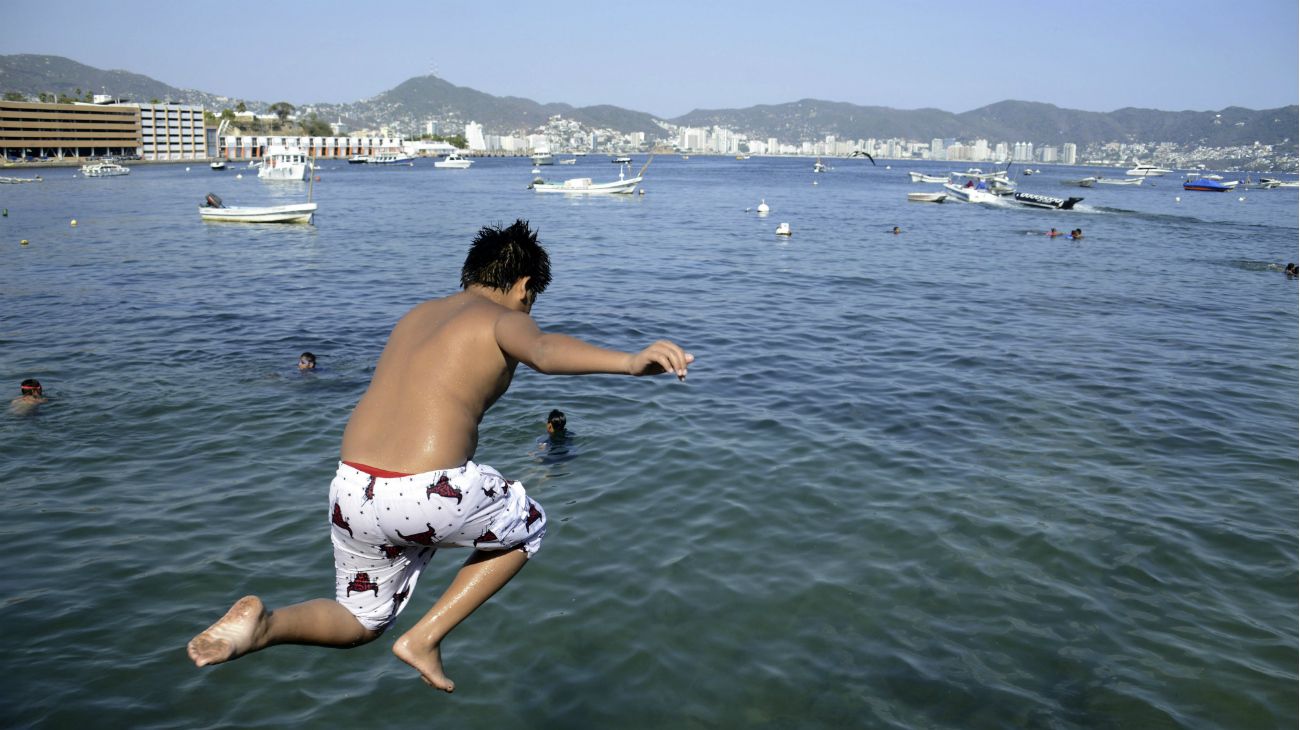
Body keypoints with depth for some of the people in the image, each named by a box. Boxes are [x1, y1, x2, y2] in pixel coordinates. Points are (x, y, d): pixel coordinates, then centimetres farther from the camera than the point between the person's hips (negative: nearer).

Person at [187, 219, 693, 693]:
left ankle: (265, 624, -1)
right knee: (528, 527, 25)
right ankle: (425, 638, 15)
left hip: (352, 492, 7)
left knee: (358, 623, 29)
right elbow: (547, 350, -25)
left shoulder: (417, 315, 21)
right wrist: (630, 361, -41)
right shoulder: (503, 321, -1)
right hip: (428, 497, -7)